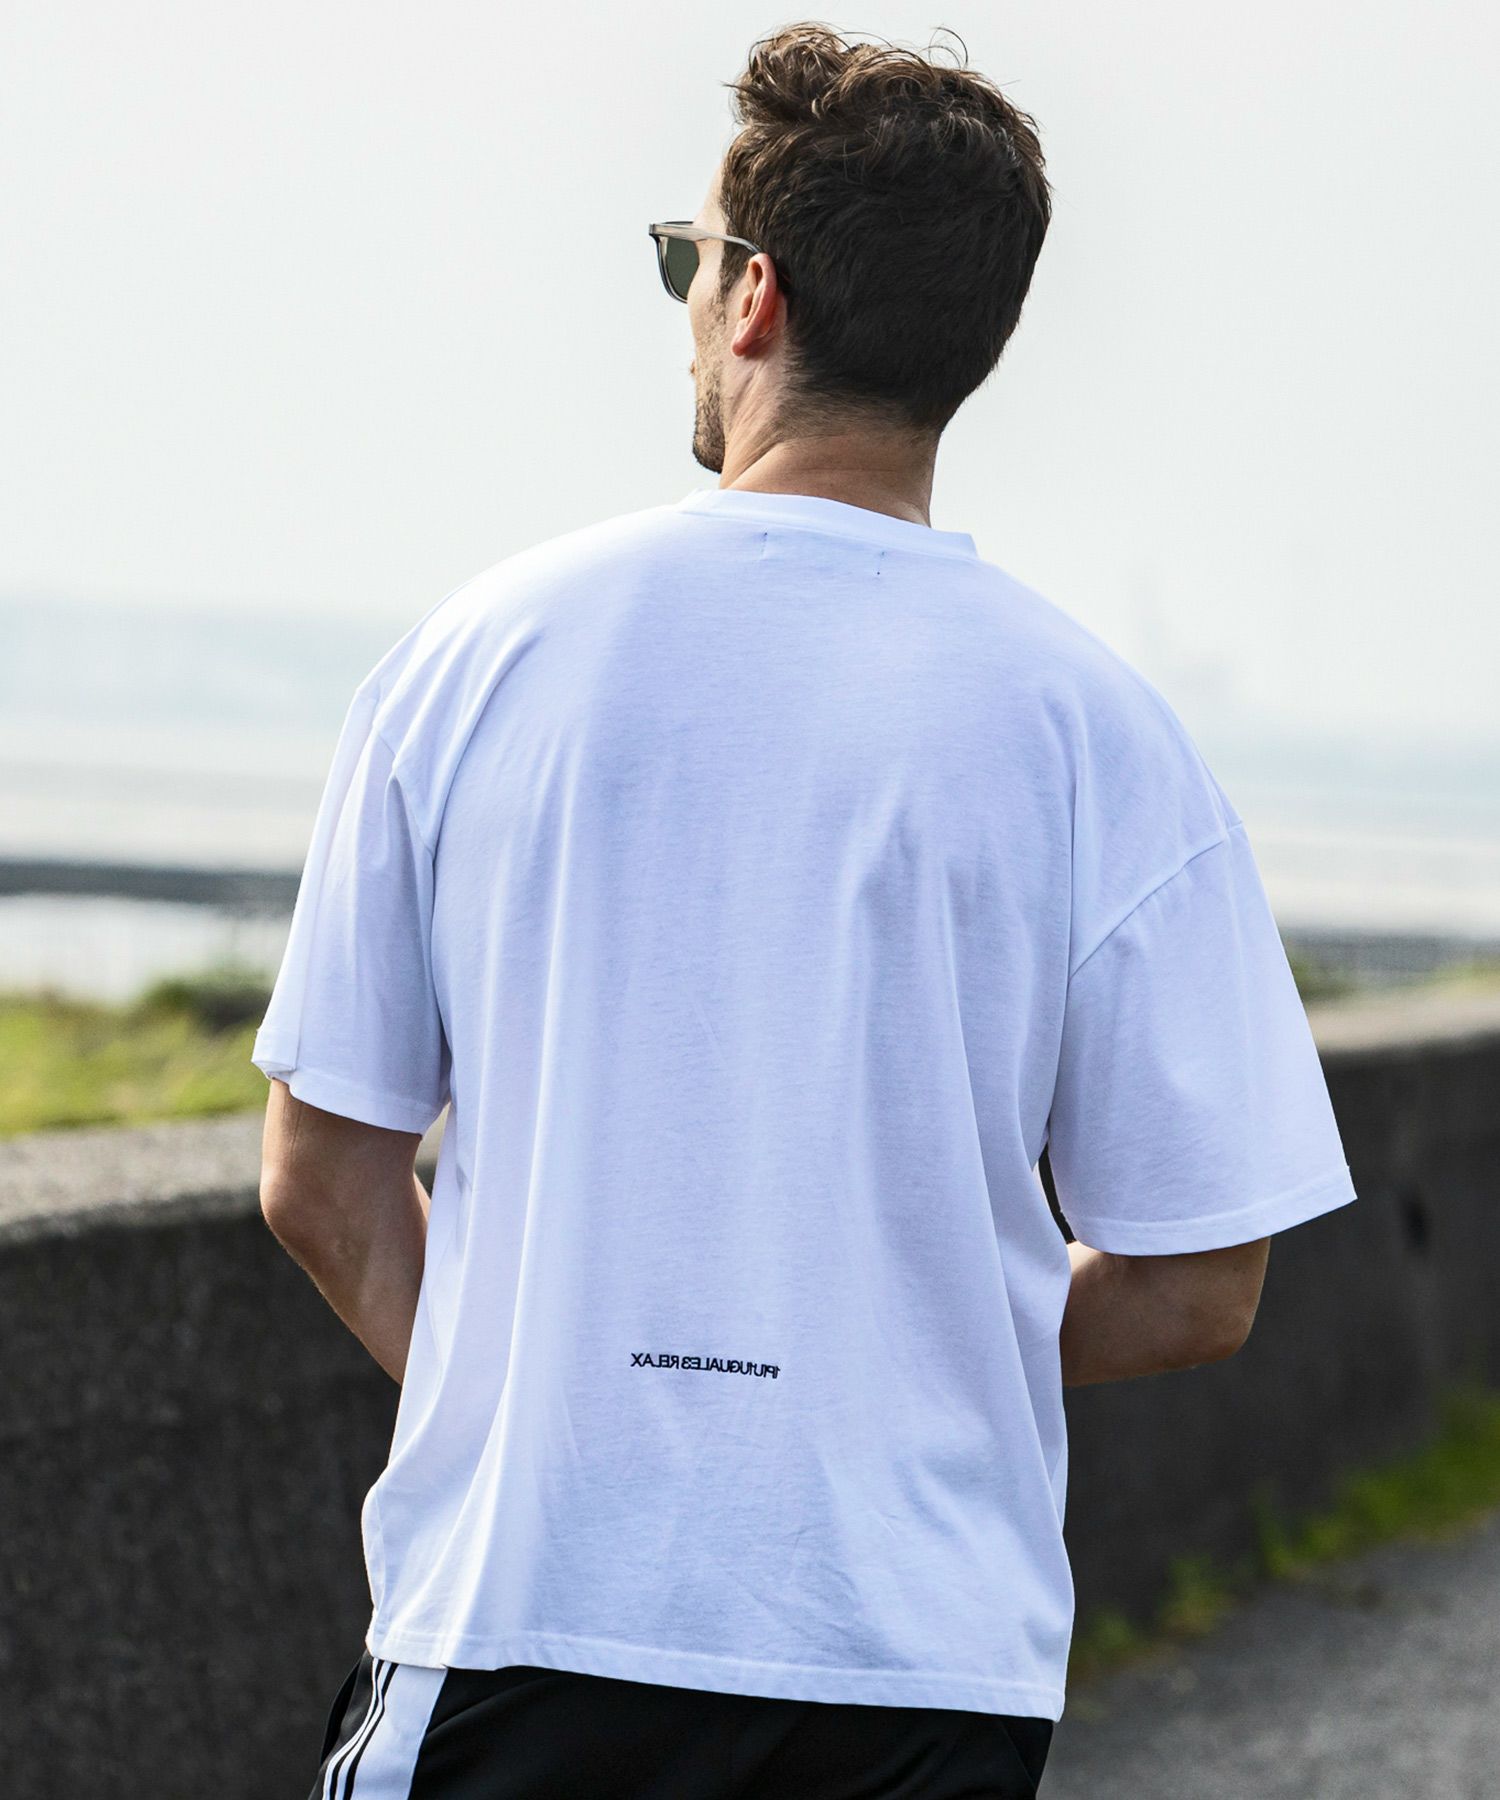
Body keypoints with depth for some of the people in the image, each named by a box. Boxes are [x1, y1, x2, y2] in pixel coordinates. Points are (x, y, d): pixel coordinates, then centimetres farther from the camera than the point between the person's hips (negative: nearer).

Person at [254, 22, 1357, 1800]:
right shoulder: (1098, 733, -4)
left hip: (519, 1604, 0)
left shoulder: (483, 649, -2)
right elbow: (1194, 1288, -2)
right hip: (925, 1649, 0)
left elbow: (322, 1181, 3)